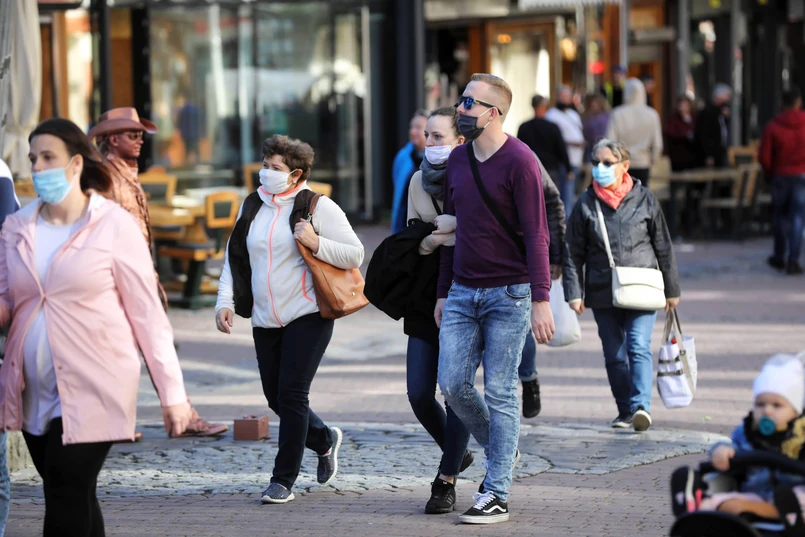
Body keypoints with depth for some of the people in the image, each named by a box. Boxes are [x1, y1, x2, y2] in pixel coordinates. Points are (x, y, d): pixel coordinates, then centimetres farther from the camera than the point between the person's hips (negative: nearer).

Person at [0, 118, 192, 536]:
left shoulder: (113, 225, -5)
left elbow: (147, 313, -5)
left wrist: (172, 393, -6)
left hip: (92, 389, -5)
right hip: (35, 391, 5)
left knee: (66, 497, -12)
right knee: (76, 499, 9)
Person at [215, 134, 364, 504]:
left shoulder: (318, 208, -5)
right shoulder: (252, 207, 12)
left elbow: (354, 255, -6)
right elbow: (235, 257, 16)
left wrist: (316, 243, -20)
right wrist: (225, 300, 4)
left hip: (307, 317, -6)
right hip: (265, 321, 6)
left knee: (291, 394, -11)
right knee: (276, 398, 9)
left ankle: (284, 480, -3)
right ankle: (325, 440, 38)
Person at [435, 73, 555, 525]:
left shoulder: (519, 162, -11)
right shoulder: (457, 161, 10)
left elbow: (536, 235, -14)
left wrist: (541, 301, -19)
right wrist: (443, 292, 18)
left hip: (508, 295, -6)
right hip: (463, 293, 6)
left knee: (500, 393, -4)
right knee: (453, 384, -2)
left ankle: (497, 495, 0)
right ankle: (503, 449, 23)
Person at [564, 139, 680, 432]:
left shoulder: (644, 199, 2)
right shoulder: (586, 204, 3)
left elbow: (663, 247, 9)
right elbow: (574, 253, 5)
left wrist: (671, 289, 11)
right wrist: (574, 293, -4)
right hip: (602, 294, 2)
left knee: (639, 347, -15)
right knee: (614, 354, 6)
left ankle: (641, 405, -24)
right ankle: (625, 410, 16)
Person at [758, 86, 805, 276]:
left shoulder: (773, 126, -6)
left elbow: (764, 157, -7)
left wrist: (770, 173, 11)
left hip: (780, 176, 1)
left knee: (780, 217, 15)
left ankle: (779, 257, 23)